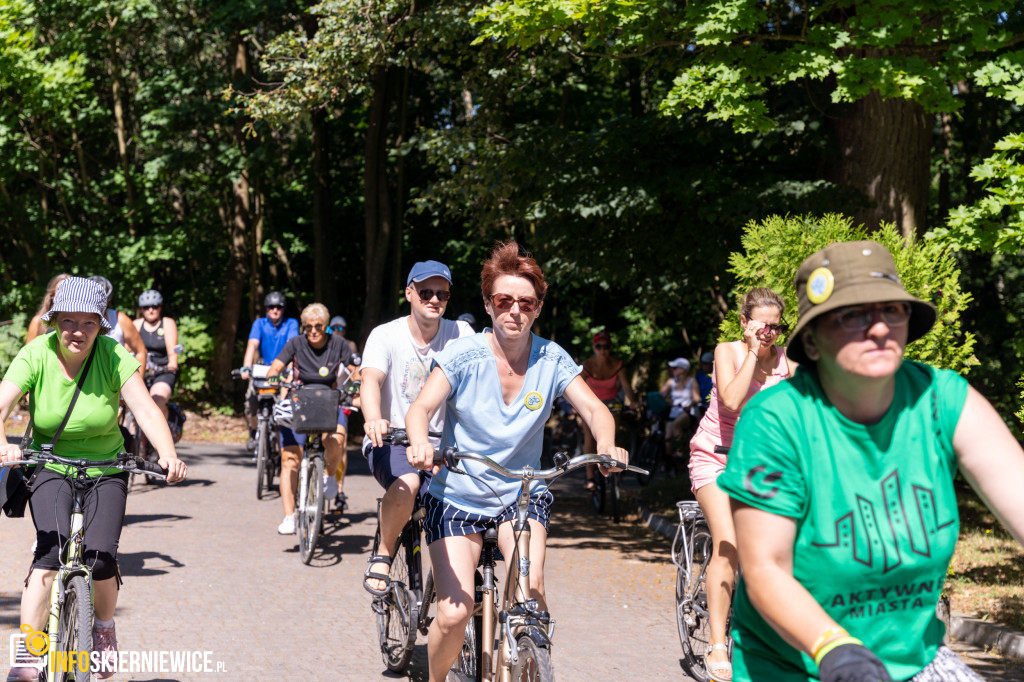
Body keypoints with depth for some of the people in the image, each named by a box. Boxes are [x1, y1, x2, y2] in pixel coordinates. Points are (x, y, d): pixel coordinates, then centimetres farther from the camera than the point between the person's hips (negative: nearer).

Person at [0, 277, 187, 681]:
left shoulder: (113, 357, -15)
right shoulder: (35, 356, -13)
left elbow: (145, 408, -24)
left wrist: (168, 455, -41)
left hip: (105, 470, 0)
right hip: (50, 468, 0)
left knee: (100, 559, -16)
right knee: (50, 552, -22)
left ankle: (104, 626, 17)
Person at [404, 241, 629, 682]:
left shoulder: (551, 360, -5)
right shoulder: (463, 356, -12)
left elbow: (593, 407, -11)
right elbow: (421, 407, -23)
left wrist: (607, 445, -34)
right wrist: (421, 444, -46)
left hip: (521, 495, 1)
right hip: (457, 497, -1)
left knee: (531, 588, -25)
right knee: (454, 613, -13)